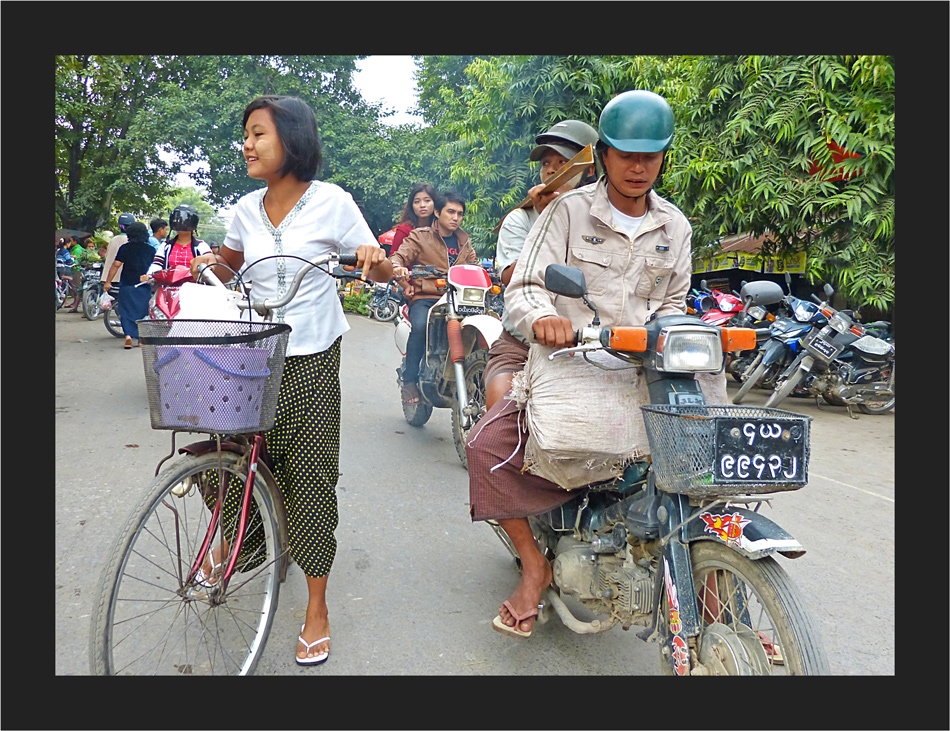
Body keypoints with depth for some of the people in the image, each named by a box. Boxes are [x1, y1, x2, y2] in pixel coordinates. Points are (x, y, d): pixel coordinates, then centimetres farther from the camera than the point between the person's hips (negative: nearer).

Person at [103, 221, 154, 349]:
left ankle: (128, 335, -13)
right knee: (143, 311, 9)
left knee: (127, 310, 3)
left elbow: (116, 265, -5)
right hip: (145, 286, 1)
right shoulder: (151, 249, 2)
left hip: (127, 284, -1)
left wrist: (108, 282, -1)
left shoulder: (125, 248, -2)